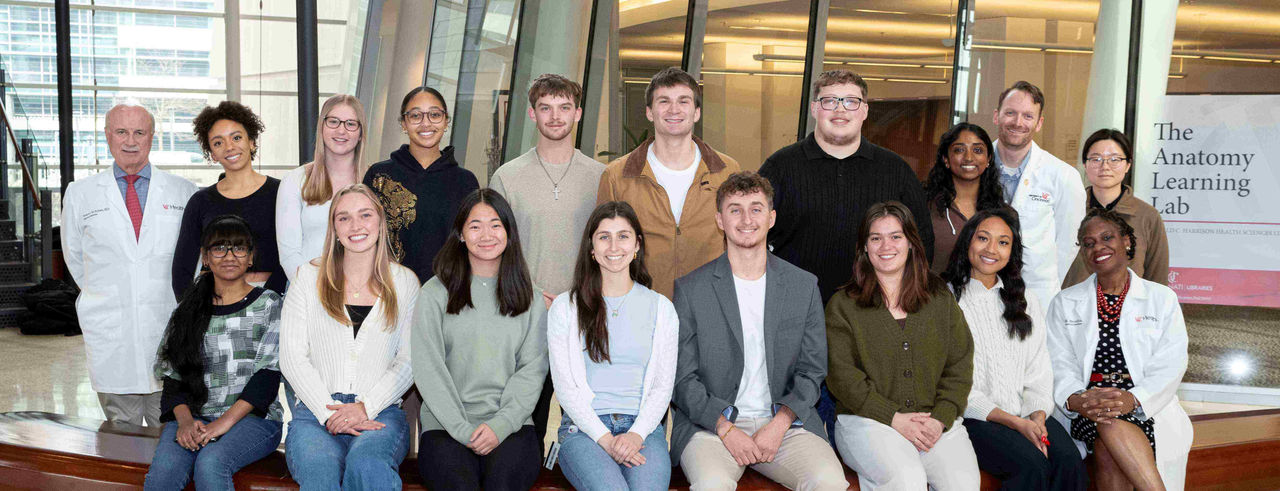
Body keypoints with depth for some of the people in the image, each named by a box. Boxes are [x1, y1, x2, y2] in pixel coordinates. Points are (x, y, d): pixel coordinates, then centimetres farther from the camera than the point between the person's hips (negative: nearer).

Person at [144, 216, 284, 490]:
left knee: (210, 464, -32)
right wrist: (185, 419, -9)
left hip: (253, 418, -3)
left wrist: (225, 421, -14)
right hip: (194, 417, 3)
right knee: (164, 469, -27)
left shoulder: (268, 305, 6)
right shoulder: (187, 311, 16)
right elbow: (173, 376, 10)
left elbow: (268, 374, -4)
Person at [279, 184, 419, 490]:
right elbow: (292, 357, 5)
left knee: (367, 464, -36)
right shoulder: (309, 277, 13)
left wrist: (366, 407, -9)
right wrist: (329, 412, -9)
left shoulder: (404, 282, 13)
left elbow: (409, 361, 7)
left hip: (380, 411, 0)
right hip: (315, 411, 0)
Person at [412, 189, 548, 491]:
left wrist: (500, 426, -9)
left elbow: (533, 369, 6)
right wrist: (464, 430, -10)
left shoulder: (531, 298, 14)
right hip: (446, 427, -1)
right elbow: (428, 369, 1)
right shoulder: (435, 293, 8)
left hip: (510, 425, 1)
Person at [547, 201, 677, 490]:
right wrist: (604, 438, -11)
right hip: (584, 428, -1)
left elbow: (663, 385, 8)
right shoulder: (564, 309, 9)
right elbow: (565, 386, 3)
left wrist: (636, 434, -10)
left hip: (643, 427, 1)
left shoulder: (660, 309, 13)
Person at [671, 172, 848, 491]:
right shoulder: (690, 290, 3)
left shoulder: (804, 286, 9)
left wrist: (779, 424, -9)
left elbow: (812, 371, 8)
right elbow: (682, 378, 1)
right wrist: (725, 428, -14)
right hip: (711, 425, -2)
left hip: (783, 423, 2)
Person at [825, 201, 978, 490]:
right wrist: (894, 417, -11)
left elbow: (960, 366, 10)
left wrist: (940, 418, -6)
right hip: (867, 421, -3)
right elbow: (841, 374, -3)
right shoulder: (842, 305, 6)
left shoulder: (941, 299, 15)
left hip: (937, 421, 3)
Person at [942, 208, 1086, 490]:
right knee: (1032, 466, -29)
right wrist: (1015, 423, -13)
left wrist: (1037, 416, -8)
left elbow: (1039, 372, 13)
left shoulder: (1026, 303, 19)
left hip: (1028, 415, 5)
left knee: (1070, 464, -25)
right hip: (974, 419, -4)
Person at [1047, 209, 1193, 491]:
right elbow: (1060, 364, 5)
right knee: (1110, 425, -34)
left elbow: (1170, 365, 1)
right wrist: (1075, 399, -18)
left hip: (1147, 405, -1)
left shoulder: (1162, 299, 13)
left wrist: (1134, 399, -19)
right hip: (1084, 409, 1)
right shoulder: (1064, 303, 17)